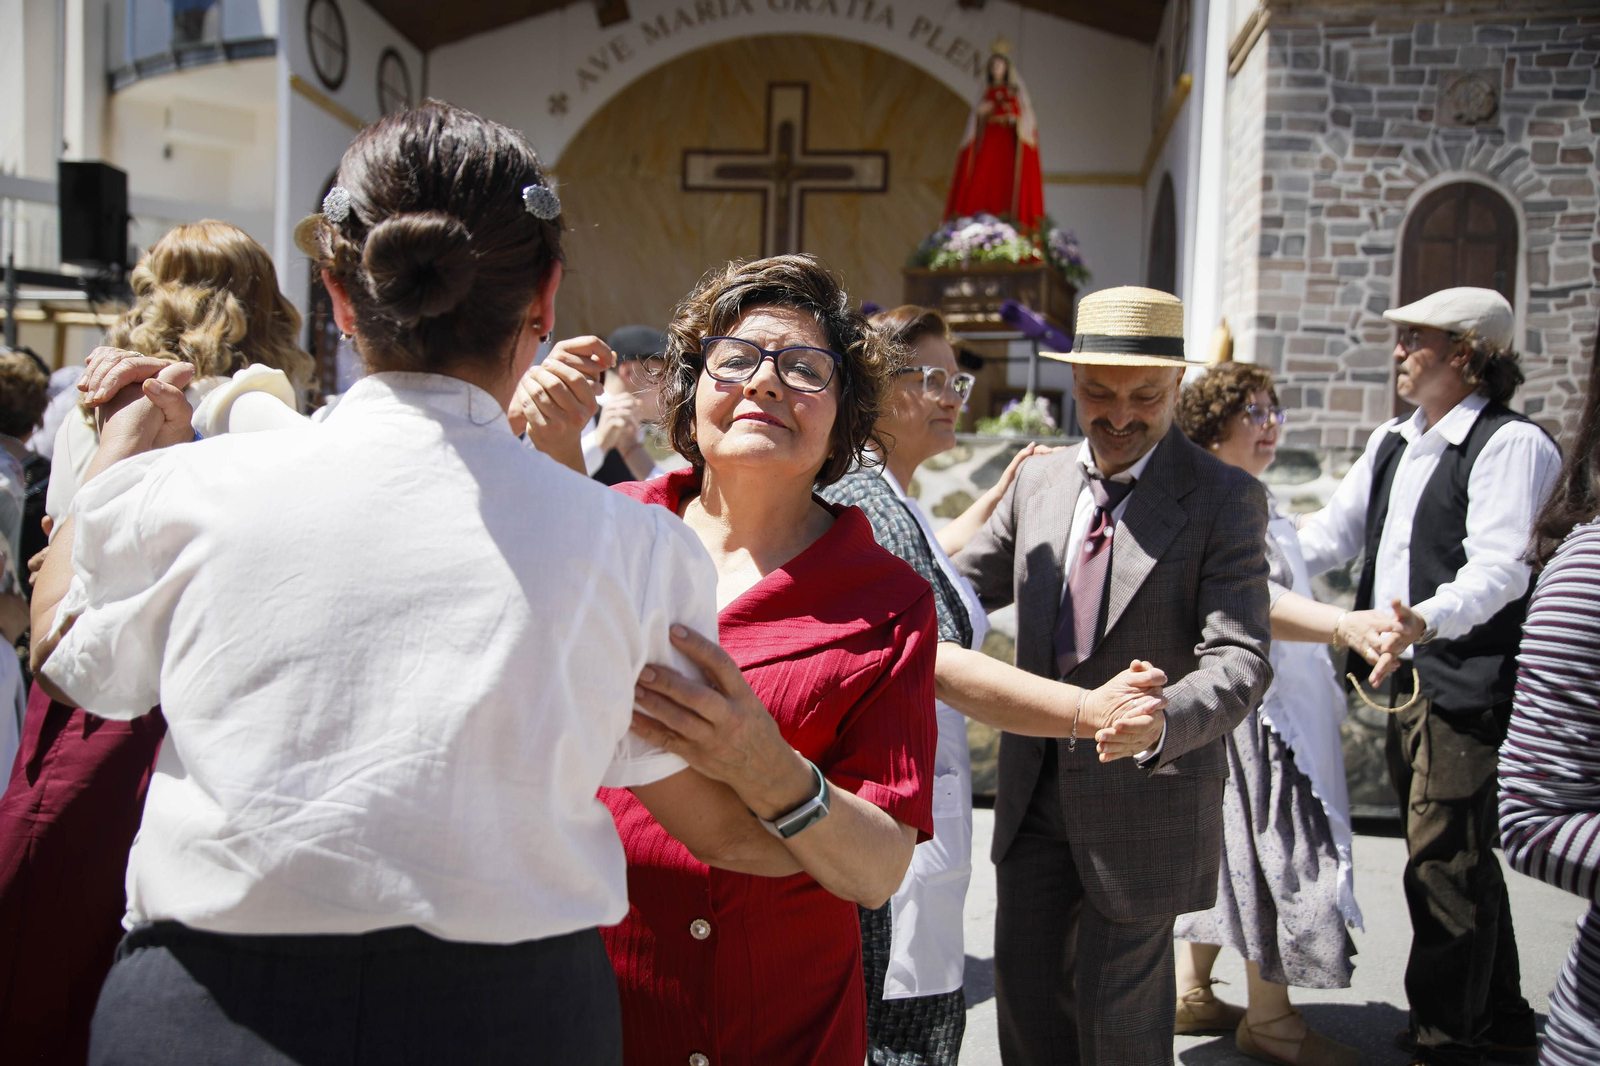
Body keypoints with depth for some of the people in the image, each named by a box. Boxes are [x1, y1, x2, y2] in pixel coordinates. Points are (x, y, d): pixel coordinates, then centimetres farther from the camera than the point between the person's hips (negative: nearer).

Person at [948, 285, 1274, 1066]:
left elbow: (1240, 658, -21)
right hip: (1037, 791, 5)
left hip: (1145, 795, -5)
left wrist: (1162, 724, -41)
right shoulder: (1038, 481, 4)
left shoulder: (1225, 498, -12)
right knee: (1024, 982, 18)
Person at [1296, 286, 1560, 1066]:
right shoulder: (1391, 445, 14)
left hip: (1470, 682, -9)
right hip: (1410, 677, 9)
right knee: (1458, 856, 19)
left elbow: (1501, 567, -23)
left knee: (1444, 863, -4)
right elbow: (1331, 535, 16)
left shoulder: (1509, 443, -12)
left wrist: (1427, 619, -39)